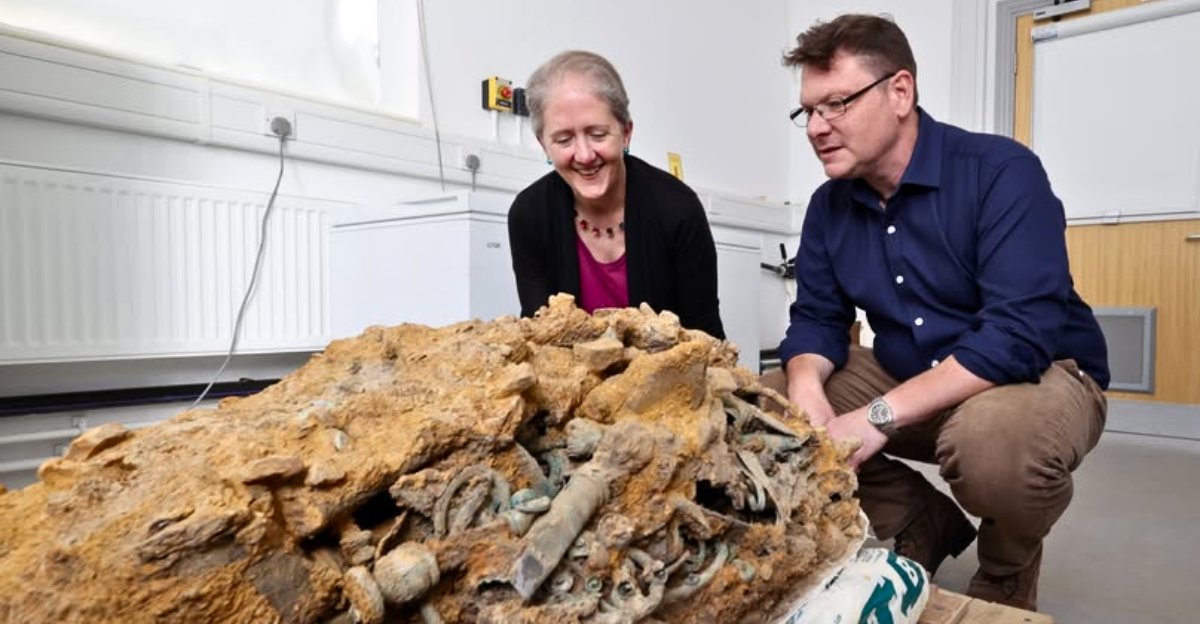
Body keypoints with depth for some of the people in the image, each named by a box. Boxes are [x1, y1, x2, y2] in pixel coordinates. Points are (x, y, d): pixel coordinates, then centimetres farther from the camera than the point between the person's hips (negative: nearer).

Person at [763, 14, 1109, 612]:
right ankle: (924, 527, 10)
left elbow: (1021, 333, -30)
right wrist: (807, 389, -24)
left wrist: (882, 416, -35)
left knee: (993, 436, -40)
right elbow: (816, 319, 0)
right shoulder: (828, 205, -2)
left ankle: (1007, 576, 0)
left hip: (1041, 374, -5)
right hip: (906, 379, 6)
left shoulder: (1001, 171, -20)